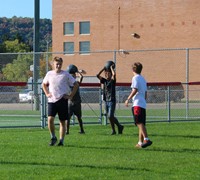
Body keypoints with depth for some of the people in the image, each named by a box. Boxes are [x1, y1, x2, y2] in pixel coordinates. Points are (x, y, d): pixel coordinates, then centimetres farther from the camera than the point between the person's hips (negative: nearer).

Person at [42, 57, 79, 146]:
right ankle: (53, 137, 5)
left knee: (62, 121, 3)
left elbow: (76, 84, 3)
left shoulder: (65, 74, -1)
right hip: (52, 100, 1)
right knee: (50, 119, -13)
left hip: (62, 100, -1)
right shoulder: (49, 74, 6)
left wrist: (71, 95, -2)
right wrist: (47, 93, 10)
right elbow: (44, 84, 23)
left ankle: (61, 140, 11)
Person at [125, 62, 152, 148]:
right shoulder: (143, 79, 20)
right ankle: (140, 142, 12)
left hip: (137, 104, -9)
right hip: (143, 104, 9)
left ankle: (146, 139, -33)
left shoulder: (135, 78, -5)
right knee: (141, 124, 11)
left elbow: (135, 90, -14)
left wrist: (128, 99, -8)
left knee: (139, 123, -18)